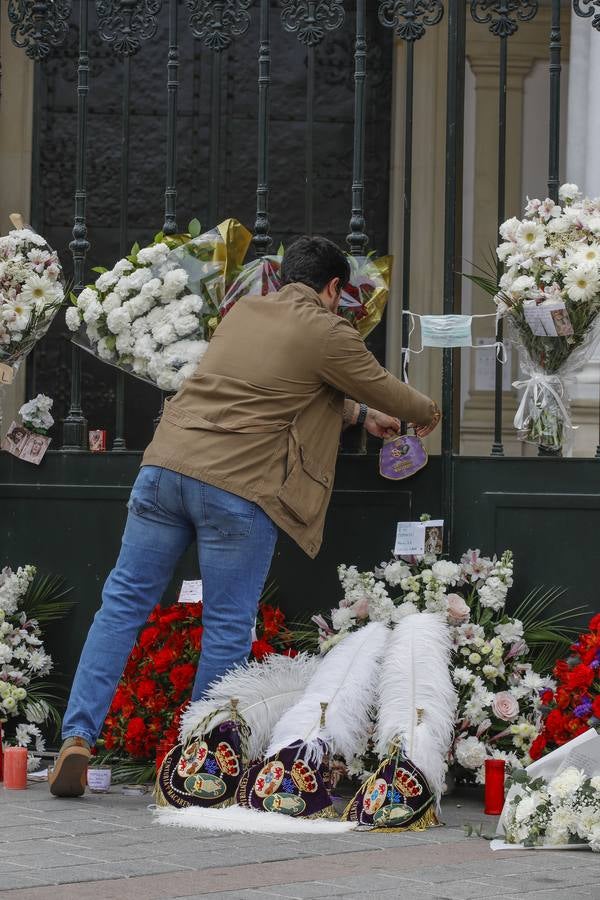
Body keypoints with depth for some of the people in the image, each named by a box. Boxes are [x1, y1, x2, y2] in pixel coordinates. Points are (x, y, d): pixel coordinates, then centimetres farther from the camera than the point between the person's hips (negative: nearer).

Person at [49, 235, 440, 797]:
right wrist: (426, 414, 36)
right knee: (227, 630, 4)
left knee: (123, 604, 8)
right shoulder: (327, 333, 2)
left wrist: (360, 415, 40)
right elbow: (386, 391, 14)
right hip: (237, 487, -6)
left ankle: (78, 737, 0)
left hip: (167, 462, 6)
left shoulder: (243, 311, 21)